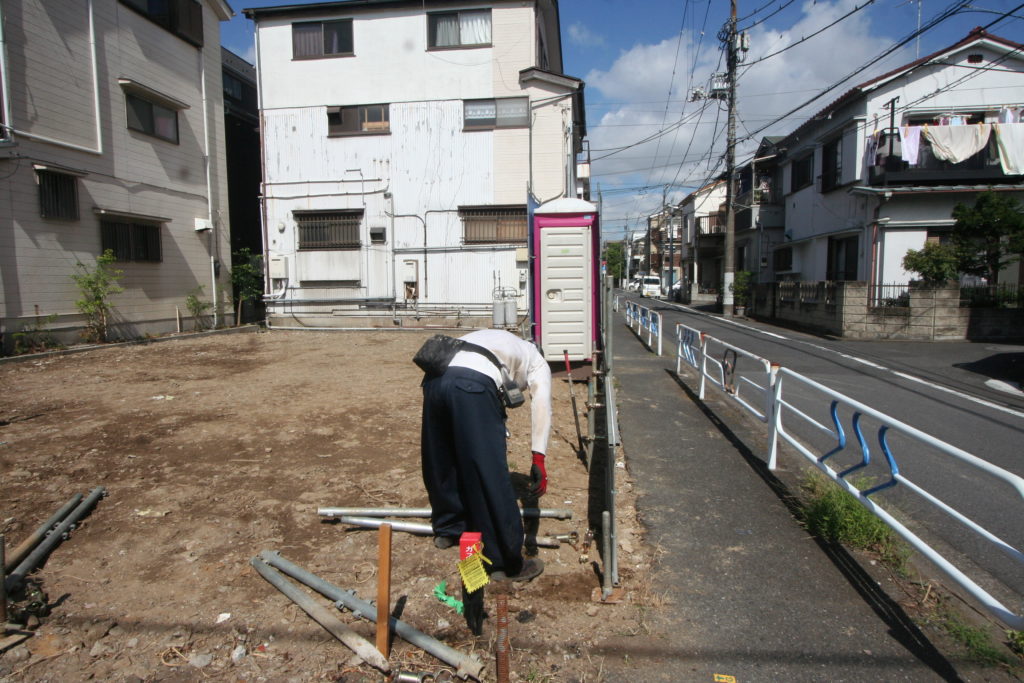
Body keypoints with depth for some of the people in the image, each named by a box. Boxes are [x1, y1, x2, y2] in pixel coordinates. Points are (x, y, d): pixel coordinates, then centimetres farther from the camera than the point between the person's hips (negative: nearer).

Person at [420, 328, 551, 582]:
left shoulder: (494, 340, 43)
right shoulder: (537, 361, 27)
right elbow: (541, 405, 7)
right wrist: (538, 459, 1)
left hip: (434, 379, 7)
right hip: (473, 387, -7)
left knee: (441, 460, 24)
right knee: (491, 478, 0)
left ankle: (447, 528, 45)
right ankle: (507, 563, 11)